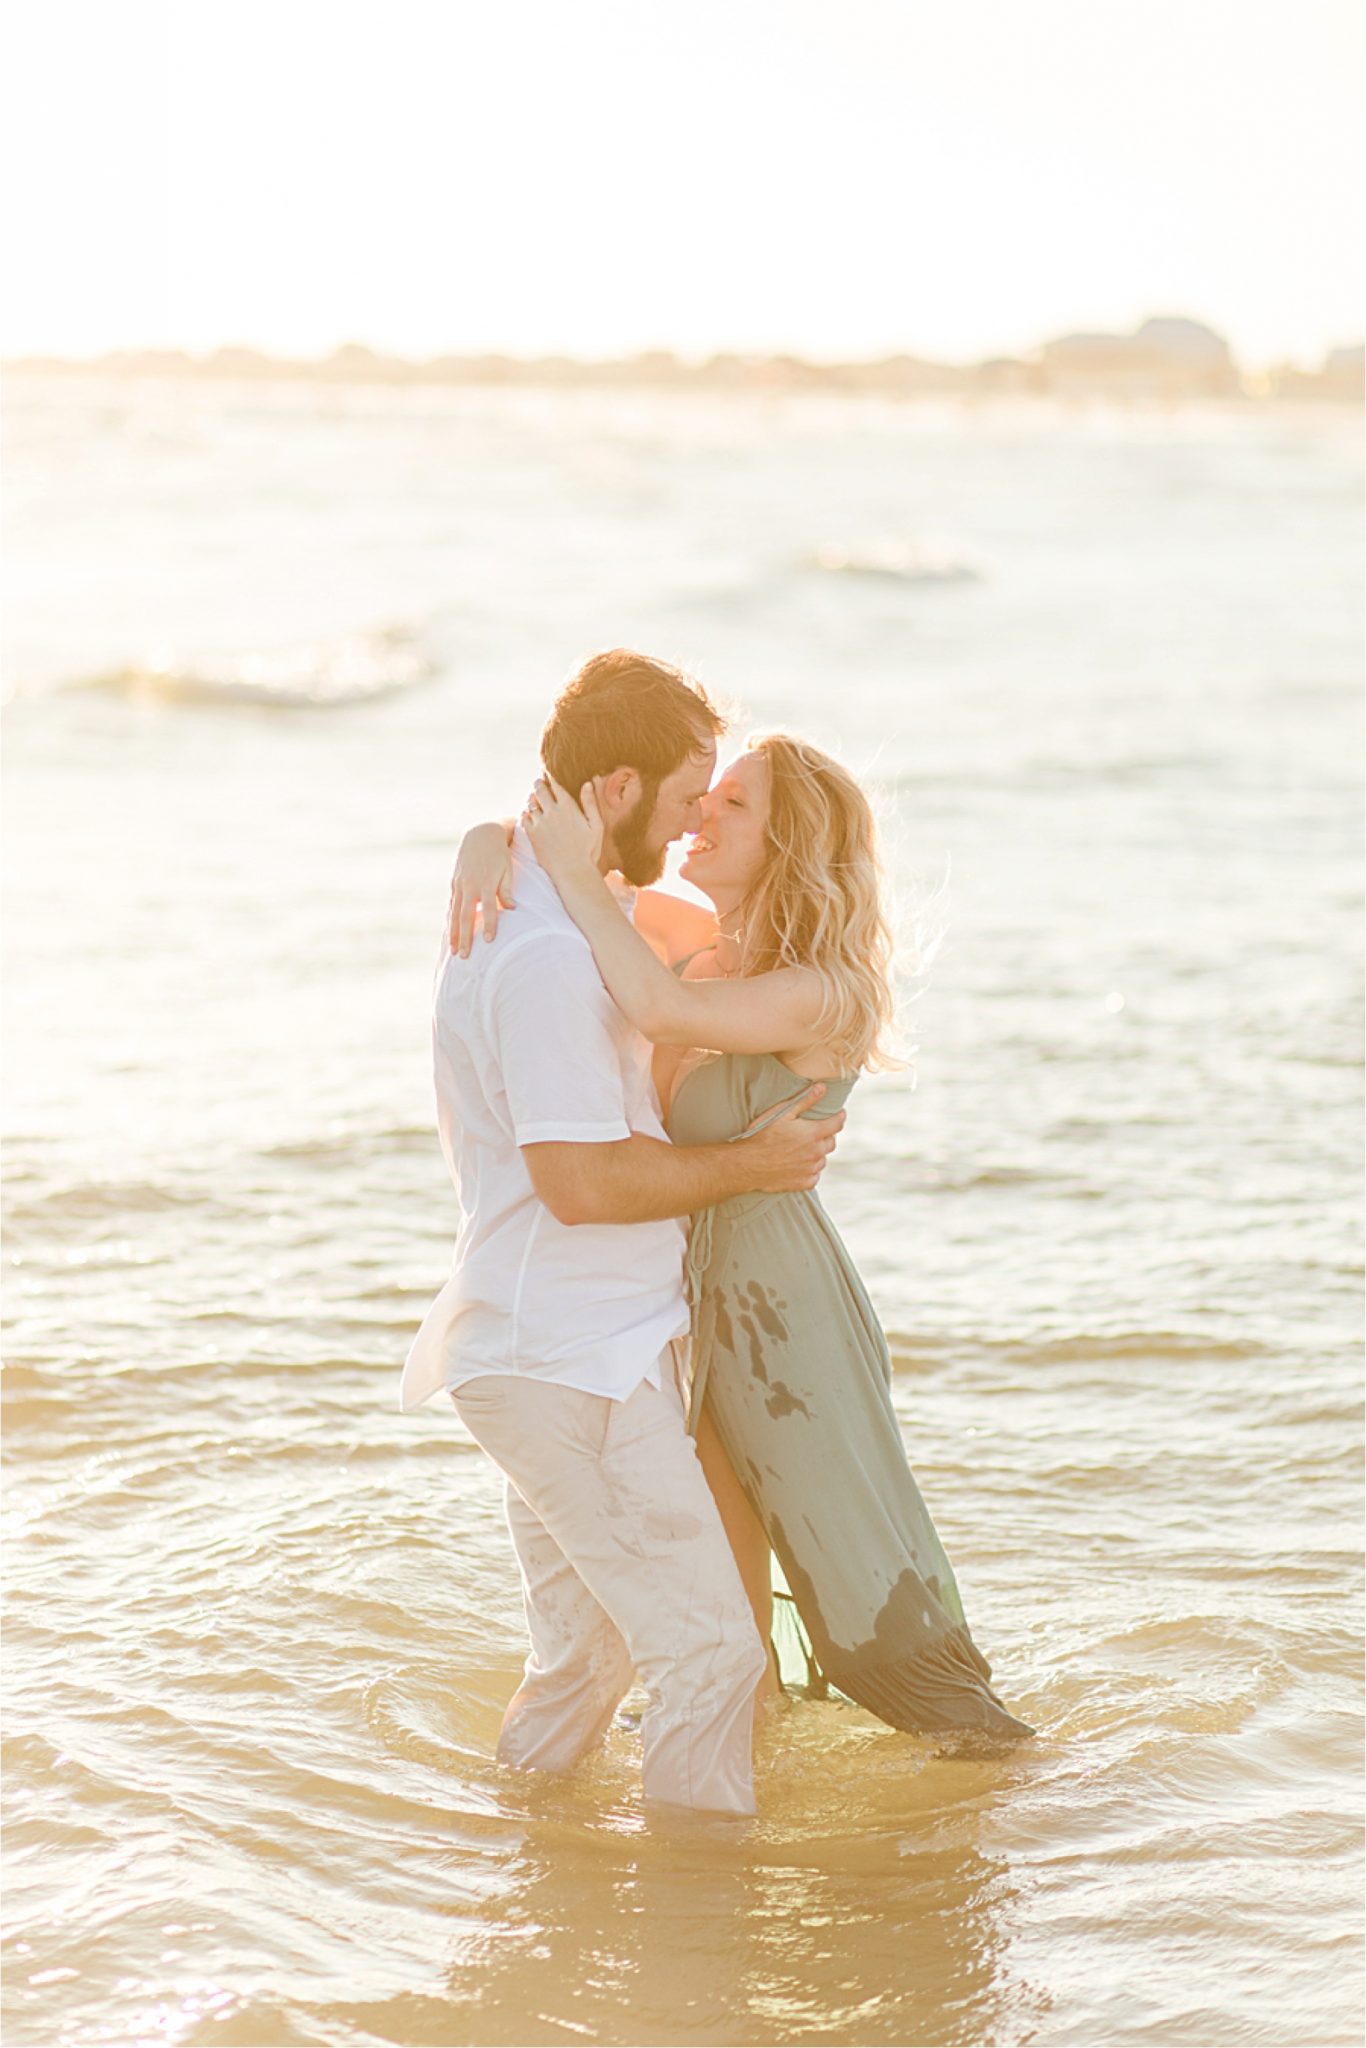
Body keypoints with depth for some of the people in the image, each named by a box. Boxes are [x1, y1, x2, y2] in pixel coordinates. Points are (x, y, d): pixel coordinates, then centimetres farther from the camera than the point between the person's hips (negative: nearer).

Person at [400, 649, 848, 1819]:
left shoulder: (532, 909, 12)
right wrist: (752, 1165, -13)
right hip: (570, 1367, -11)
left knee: (586, 1656, 20)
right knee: (708, 1647, -8)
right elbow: (584, 1181, -25)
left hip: (581, 1353, 11)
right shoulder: (545, 954, -22)